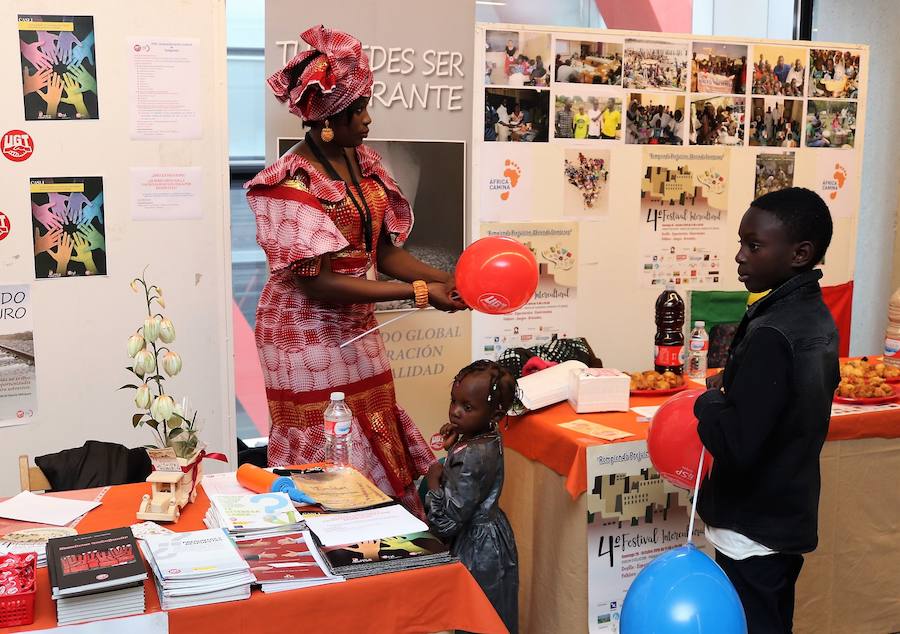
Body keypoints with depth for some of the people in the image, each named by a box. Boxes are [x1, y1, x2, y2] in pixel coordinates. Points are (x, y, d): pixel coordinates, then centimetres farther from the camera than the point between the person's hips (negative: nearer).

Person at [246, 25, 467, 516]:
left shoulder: (362, 163, 4)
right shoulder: (292, 183, -19)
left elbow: (383, 253, 7)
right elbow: (317, 282, -23)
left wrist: (451, 281, -6)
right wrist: (420, 293, -23)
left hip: (357, 330, 7)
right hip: (308, 334, -7)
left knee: (378, 455, 14)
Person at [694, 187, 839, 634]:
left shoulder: (771, 336, -25)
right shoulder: (819, 319, 4)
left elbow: (735, 445, -28)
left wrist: (708, 402, -11)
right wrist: (734, 392, 8)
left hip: (752, 532, -9)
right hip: (790, 518, 9)